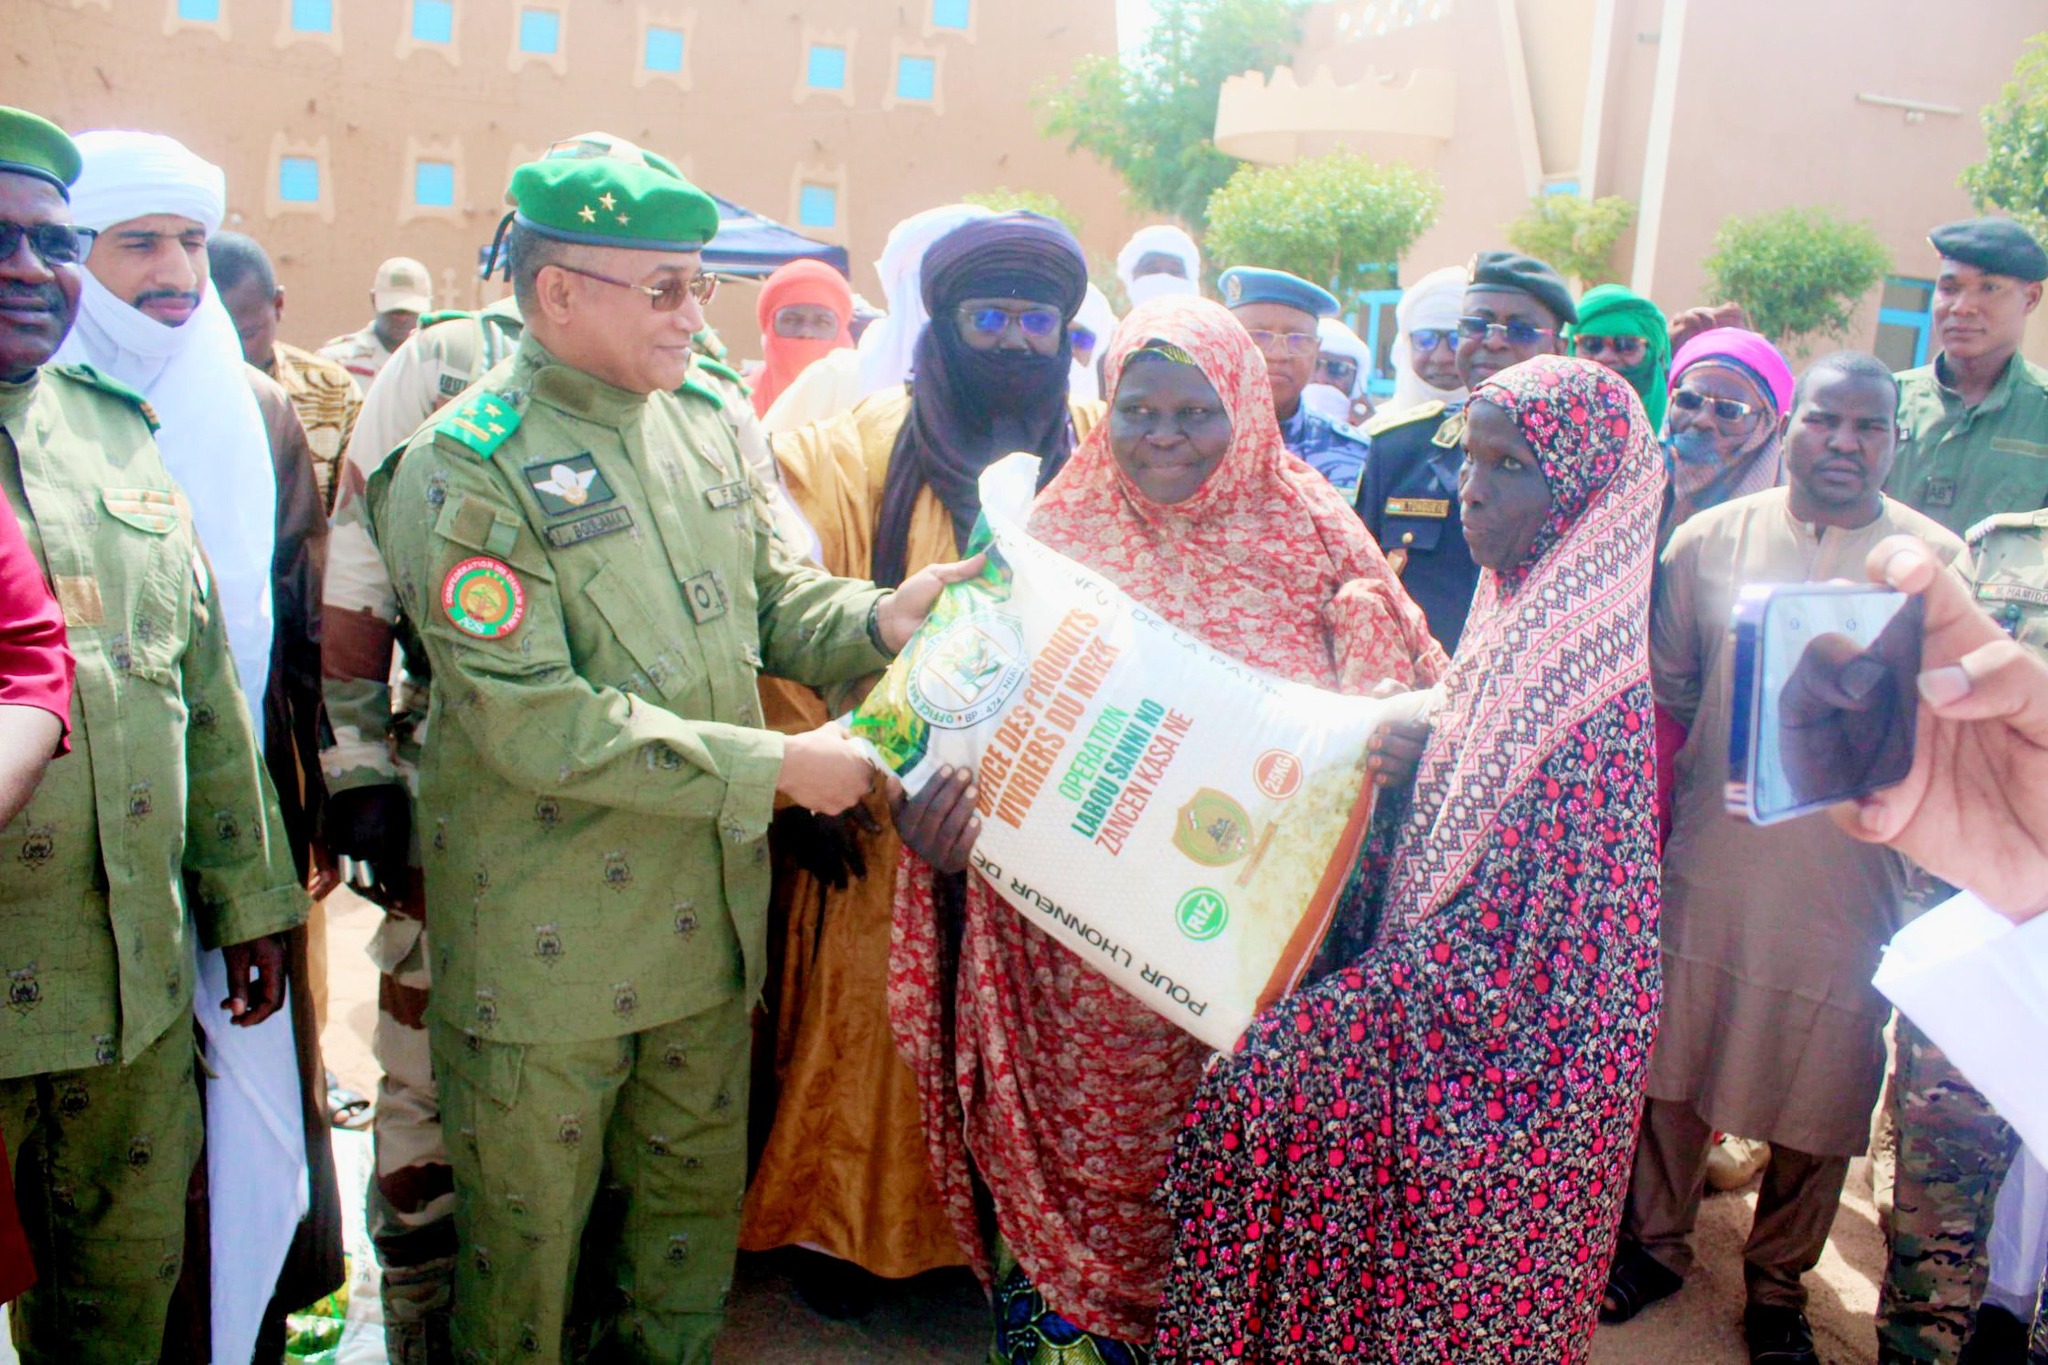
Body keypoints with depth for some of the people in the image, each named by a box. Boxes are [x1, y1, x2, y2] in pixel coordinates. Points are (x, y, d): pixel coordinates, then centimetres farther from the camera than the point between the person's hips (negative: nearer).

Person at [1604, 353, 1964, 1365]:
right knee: (1672, 1062, 11)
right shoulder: (1710, 540, 3)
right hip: (1711, 857, 1)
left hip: (1849, 877, -1)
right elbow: (1666, 691, 11)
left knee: (1820, 1093, 8)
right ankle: (1657, 1243, 33)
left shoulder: (1939, 560, 0)